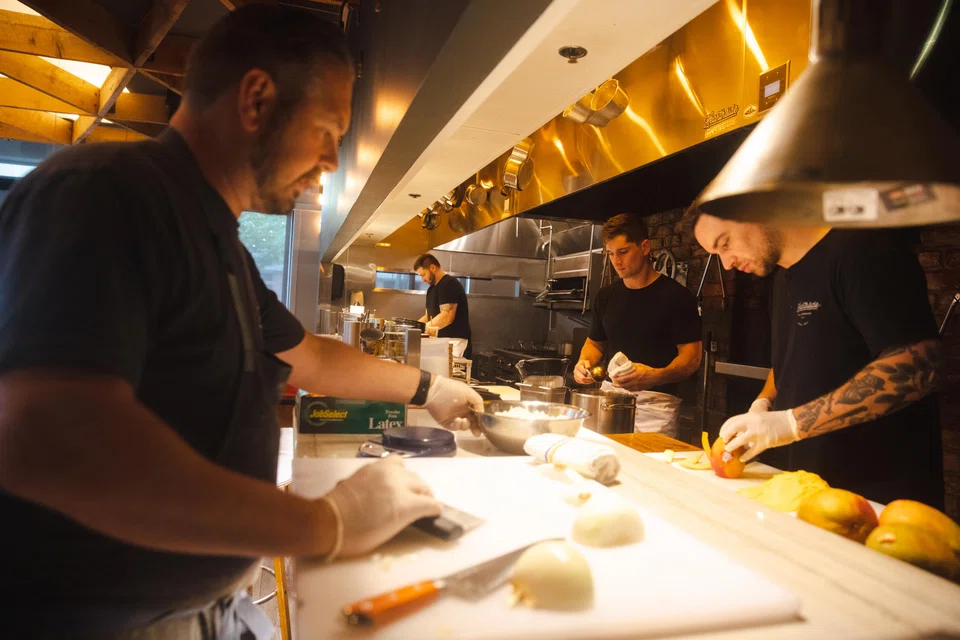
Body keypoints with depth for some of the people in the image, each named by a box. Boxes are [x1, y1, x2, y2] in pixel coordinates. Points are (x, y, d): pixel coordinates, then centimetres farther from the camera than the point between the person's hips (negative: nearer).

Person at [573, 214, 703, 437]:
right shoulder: (606, 296, 9)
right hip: (610, 394, 4)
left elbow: (691, 357, -10)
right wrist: (584, 362, -2)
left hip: (654, 402, -4)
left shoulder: (675, 296, -7)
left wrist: (655, 376, -28)